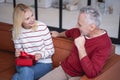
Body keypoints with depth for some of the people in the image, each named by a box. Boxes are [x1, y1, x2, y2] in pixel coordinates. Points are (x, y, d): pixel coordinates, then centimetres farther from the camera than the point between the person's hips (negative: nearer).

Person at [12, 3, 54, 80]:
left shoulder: (42, 27, -12)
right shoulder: (16, 32, -3)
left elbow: (51, 50, -5)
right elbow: (18, 49, 10)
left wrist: (41, 55, -24)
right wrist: (18, 53, -13)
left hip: (44, 63, -2)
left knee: (27, 72, -32)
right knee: (25, 70, -33)